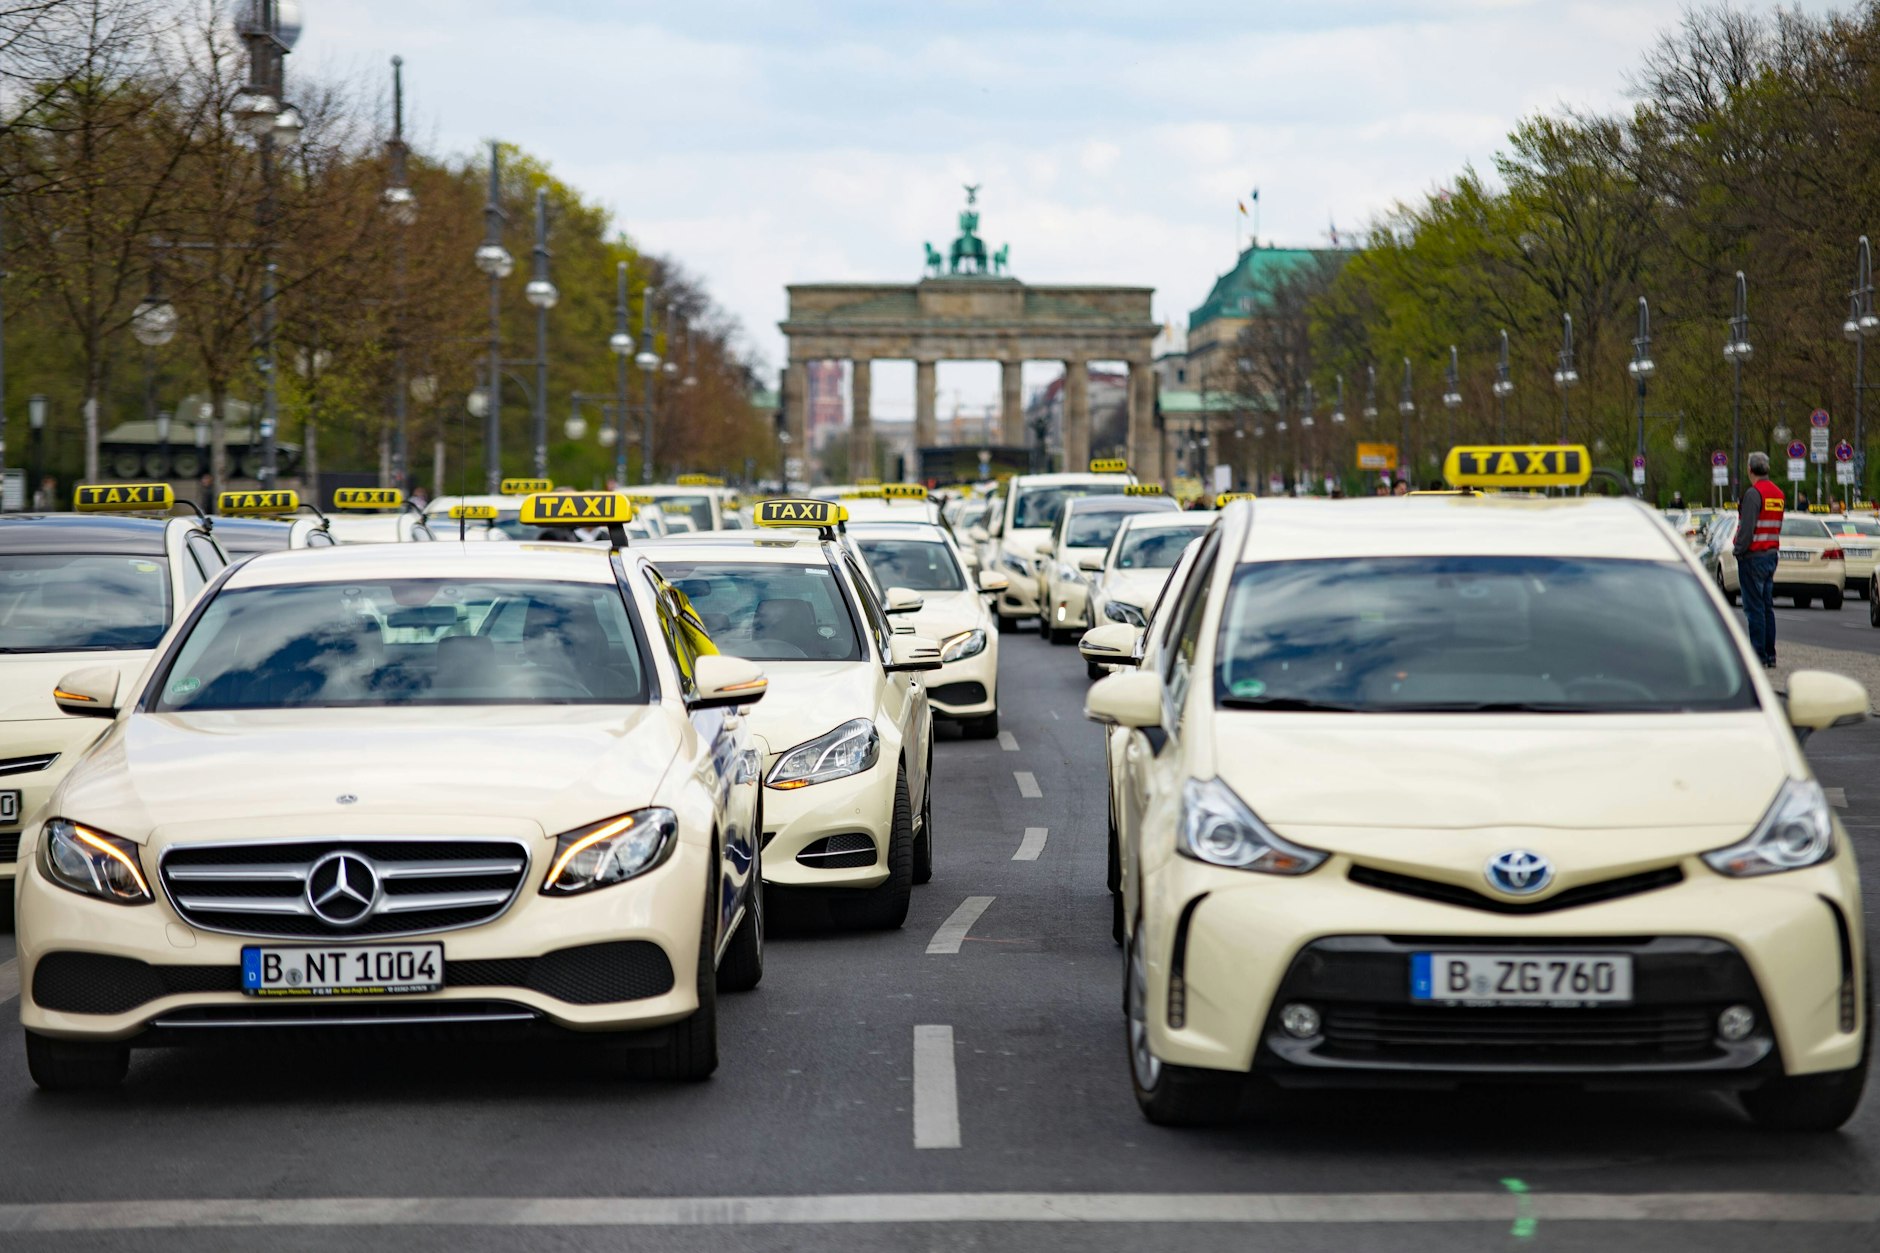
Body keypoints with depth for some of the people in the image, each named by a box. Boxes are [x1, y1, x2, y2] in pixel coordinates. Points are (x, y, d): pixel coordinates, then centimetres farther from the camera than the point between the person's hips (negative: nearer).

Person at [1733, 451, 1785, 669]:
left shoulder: (1753, 494, -15)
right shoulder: (1778, 494, 13)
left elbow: (1747, 527, -19)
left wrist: (1738, 550, -11)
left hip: (1753, 556, -9)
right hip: (1771, 555, 9)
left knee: (1754, 608, -6)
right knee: (1767, 607, 13)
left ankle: (1759, 656, -7)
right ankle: (1770, 655, 15)